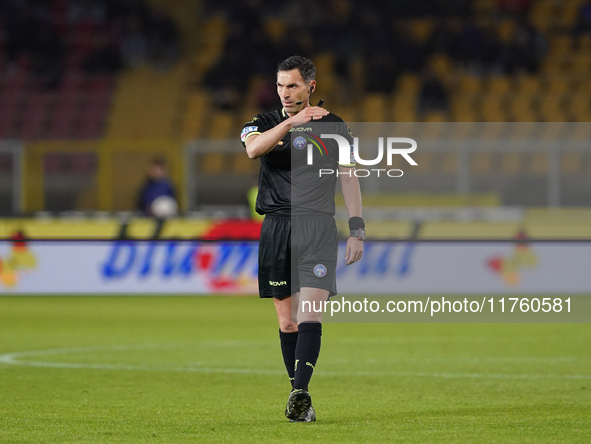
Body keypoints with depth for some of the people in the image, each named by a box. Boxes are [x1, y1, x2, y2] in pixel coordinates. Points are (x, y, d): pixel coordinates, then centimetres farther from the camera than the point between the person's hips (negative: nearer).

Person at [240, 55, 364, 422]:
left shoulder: (334, 126, 8)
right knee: (287, 320, 3)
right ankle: (300, 399, 10)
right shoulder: (265, 123, 9)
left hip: (318, 227, -2)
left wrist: (357, 230, 4)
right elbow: (253, 148, -15)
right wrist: (290, 122, -25)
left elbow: (349, 178, 10)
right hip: (276, 229, 2)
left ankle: (300, 393, -25)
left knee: (309, 314, -16)